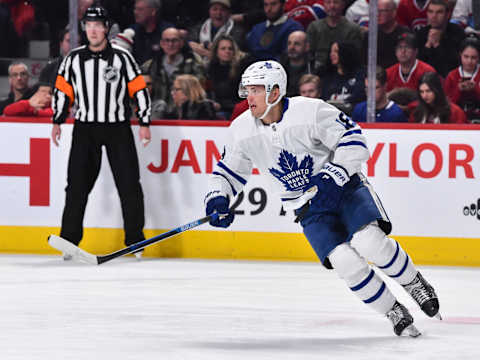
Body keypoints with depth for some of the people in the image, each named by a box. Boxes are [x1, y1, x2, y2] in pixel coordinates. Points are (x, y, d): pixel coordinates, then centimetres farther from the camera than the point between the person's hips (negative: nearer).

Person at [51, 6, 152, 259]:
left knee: (129, 184, -2)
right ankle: (69, 239, 2)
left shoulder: (122, 58, -2)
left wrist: (144, 123, -4)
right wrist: (57, 121, 5)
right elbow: (62, 90, 11)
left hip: (118, 129, -1)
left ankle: (135, 239, 7)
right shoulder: (74, 59, 5)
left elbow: (139, 90, 1)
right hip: (85, 128, 1)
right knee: (77, 185, -4)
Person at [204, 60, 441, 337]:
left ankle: (414, 283, 1)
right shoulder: (242, 130, -5)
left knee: (369, 242, -28)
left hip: (344, 187, -3)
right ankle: (396, 314, -2)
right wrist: (218, 199, -11)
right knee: (344, 260, -19)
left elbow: (353, 140, -18)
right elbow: (228, 171, 8)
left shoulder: (311, 111, -19)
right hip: (307, 207, 3)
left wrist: (334, 176, -30)